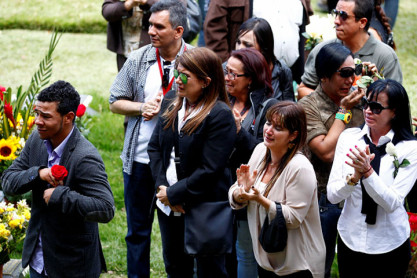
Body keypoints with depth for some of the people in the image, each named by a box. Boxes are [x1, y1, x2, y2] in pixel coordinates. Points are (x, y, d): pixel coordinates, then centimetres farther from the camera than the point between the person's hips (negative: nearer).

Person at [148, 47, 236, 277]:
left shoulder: (220, 116, -19)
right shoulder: (171, 102, 3)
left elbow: (209, 170, -22)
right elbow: (154, 147, 5)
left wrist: (174, 194, -17)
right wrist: (162, 187, -8)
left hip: (205, 209, -7)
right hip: (169, 207, 7)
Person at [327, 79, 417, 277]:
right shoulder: (349, 137, -4)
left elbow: (392, 203, -18)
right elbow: (332, 195, -7)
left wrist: (367, 171, -30)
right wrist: (355, 175, -26)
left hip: (390, 244, -2)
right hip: (350, 239, 2)